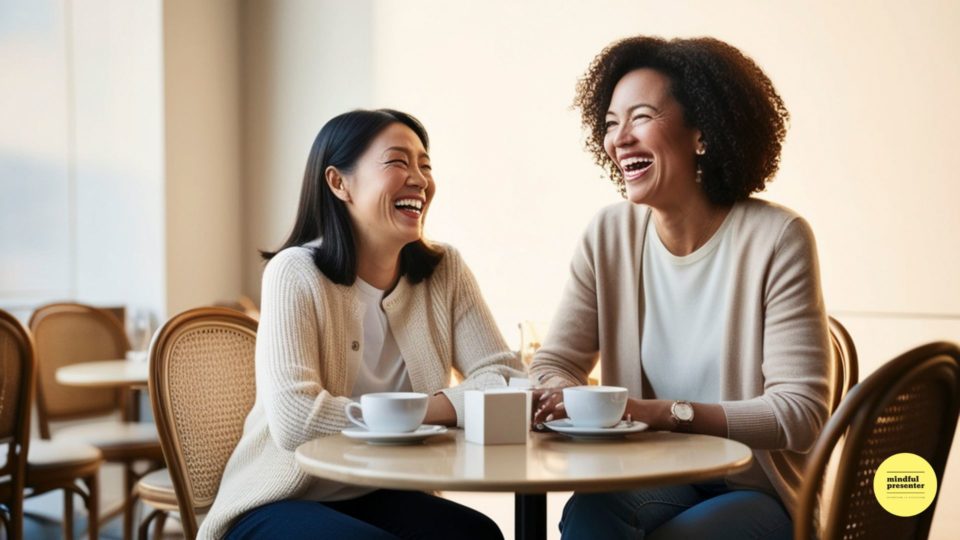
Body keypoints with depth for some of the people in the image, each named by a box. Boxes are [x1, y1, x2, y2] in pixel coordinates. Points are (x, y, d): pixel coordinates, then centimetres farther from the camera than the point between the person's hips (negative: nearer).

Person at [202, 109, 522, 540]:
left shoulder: (445, 271, 0)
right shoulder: (296, 273, -14)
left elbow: (505, 379, -7)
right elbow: (295, 419, -26)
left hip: (383, 498, 4)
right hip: (282, 505, -4)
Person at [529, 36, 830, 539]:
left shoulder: (776, 238, -14)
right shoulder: (608, 235, -1)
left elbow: (800, 412, -16)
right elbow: (554, 363, 3)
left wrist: (667, 412, -27)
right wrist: (567, 396, -21)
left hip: (754, 492, -2)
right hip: (651, 477, 3)